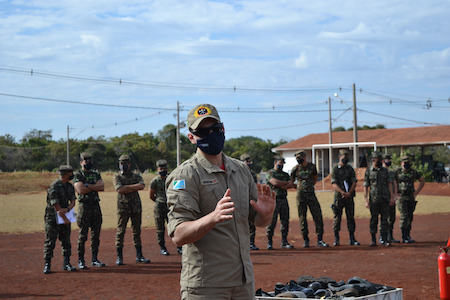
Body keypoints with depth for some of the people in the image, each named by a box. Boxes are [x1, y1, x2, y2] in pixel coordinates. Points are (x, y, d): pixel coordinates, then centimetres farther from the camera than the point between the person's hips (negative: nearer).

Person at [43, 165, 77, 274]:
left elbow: (73, 202, 2)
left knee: (66, 241, 7)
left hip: (65, 217, 7)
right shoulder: (54, 187, -18)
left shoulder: (69, 186, 6)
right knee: (50, 242, -3)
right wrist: (65, 219, -14)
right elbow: (56, 205, -18)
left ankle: (66, 264, 15)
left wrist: (66, 209, -20)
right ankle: (47, 265, 2)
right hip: (52, 218, -7)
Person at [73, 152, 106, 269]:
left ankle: (94, 259, 15)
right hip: (84, 206, -5)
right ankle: (81, 261, 1)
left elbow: (102, 187, -1)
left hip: (96, 205, 5)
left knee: (96, 234, 8)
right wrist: (95, 187, -6)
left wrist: (87, 186, -11)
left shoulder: (96, 174, 15)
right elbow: (80, 190, -16)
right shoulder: (78, 175, -1)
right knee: (83, 235, -4)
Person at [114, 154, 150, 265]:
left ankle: (139, 256, 13)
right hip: (123, 207, -3)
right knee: (120, 232, -3)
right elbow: (120, 189, -13)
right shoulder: (117, 177, 5)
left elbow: (142, 185, -9)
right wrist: (134, 188, -9)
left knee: (137, 231, 7)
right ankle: (119, 257, 2)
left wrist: (127, 187, -11)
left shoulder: (136, 176, 12)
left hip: (136, 207, 3)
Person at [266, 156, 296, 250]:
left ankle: (284, 241, 12)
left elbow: (291, 185, 5)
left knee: (285, 221, 5)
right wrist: (287, 183, -1)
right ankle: (269, 242, -2)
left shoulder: (285, 174, 19)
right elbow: (275, 182, -14)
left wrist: (281, 185, -10)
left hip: (284, 199, 5)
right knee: (272, 221, -8)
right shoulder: (270, 172, 3)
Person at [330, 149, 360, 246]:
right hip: (338, 197, -3)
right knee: (337, 217, -3)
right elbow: (334, 184, -7)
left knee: (350, 217, 5)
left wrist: (349, 193, -12)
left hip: (349, 197, 3)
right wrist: (343, 192, -20)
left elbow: (354, 182, 3)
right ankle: (336, 239, 2)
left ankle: (352, 239, 10)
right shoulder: (335, 170, 1)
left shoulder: (350, 169, 10)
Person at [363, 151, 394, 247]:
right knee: (373, 220, 2)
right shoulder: (368, 171, -1)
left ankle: (384, 239, 5)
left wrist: (392, 197, -1)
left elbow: (389, 184, 7)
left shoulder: (385, 170, 7)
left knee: (384, 219, 1)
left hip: (385, 199, 2)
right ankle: (373, 240, 8)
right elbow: (365, 187, -2)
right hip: (373, 199, -2)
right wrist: (366, 201, -8)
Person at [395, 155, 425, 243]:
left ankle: (408, 235, 17)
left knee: (410, 217, 7)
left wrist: (416, 192, 7)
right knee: (404, 216, -12)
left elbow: (422, 181, 16)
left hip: (411, 197, 4)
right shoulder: (397, 172, -5)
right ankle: (404, 237, -12)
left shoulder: (413, 172, 4)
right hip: (401, 197, -4)